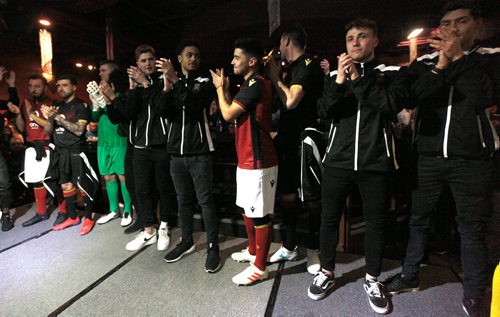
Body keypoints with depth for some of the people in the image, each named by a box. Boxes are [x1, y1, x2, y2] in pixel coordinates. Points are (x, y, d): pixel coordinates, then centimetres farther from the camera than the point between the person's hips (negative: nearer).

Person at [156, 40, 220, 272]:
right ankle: (186, 241, 27)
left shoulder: (205, 83, 3)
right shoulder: (172, 83, 15)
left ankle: (212, 247, 9)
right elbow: (164, 112, 1)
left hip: (199, 152, -4)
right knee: (183, 199, 12)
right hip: (176, 152, 4)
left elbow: (193, 104, -17)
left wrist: (176, 81, -23)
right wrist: (167, 87, -12)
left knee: (205, 199, -1)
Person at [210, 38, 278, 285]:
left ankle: (260, 267, 14)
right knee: (247, 209, 20)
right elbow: (235, 113, 18)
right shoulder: (250, 84, 18)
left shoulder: (256, 83, -14)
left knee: (260, 214, 0)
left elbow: (228, 114, -16)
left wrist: (220, 88, 0)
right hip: (247, 159, 10)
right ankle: (252, 251, 38)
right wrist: (226, 90, 13)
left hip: (257, 161, -10)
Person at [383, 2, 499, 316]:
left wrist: (458, 58, -10)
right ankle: (410, 276, 29)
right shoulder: (425, 63, 8)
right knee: (418, 219, 11)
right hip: (428, 158, 2)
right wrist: (441, 66, -13)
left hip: (472, 160, -1)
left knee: (473, 229, 7)